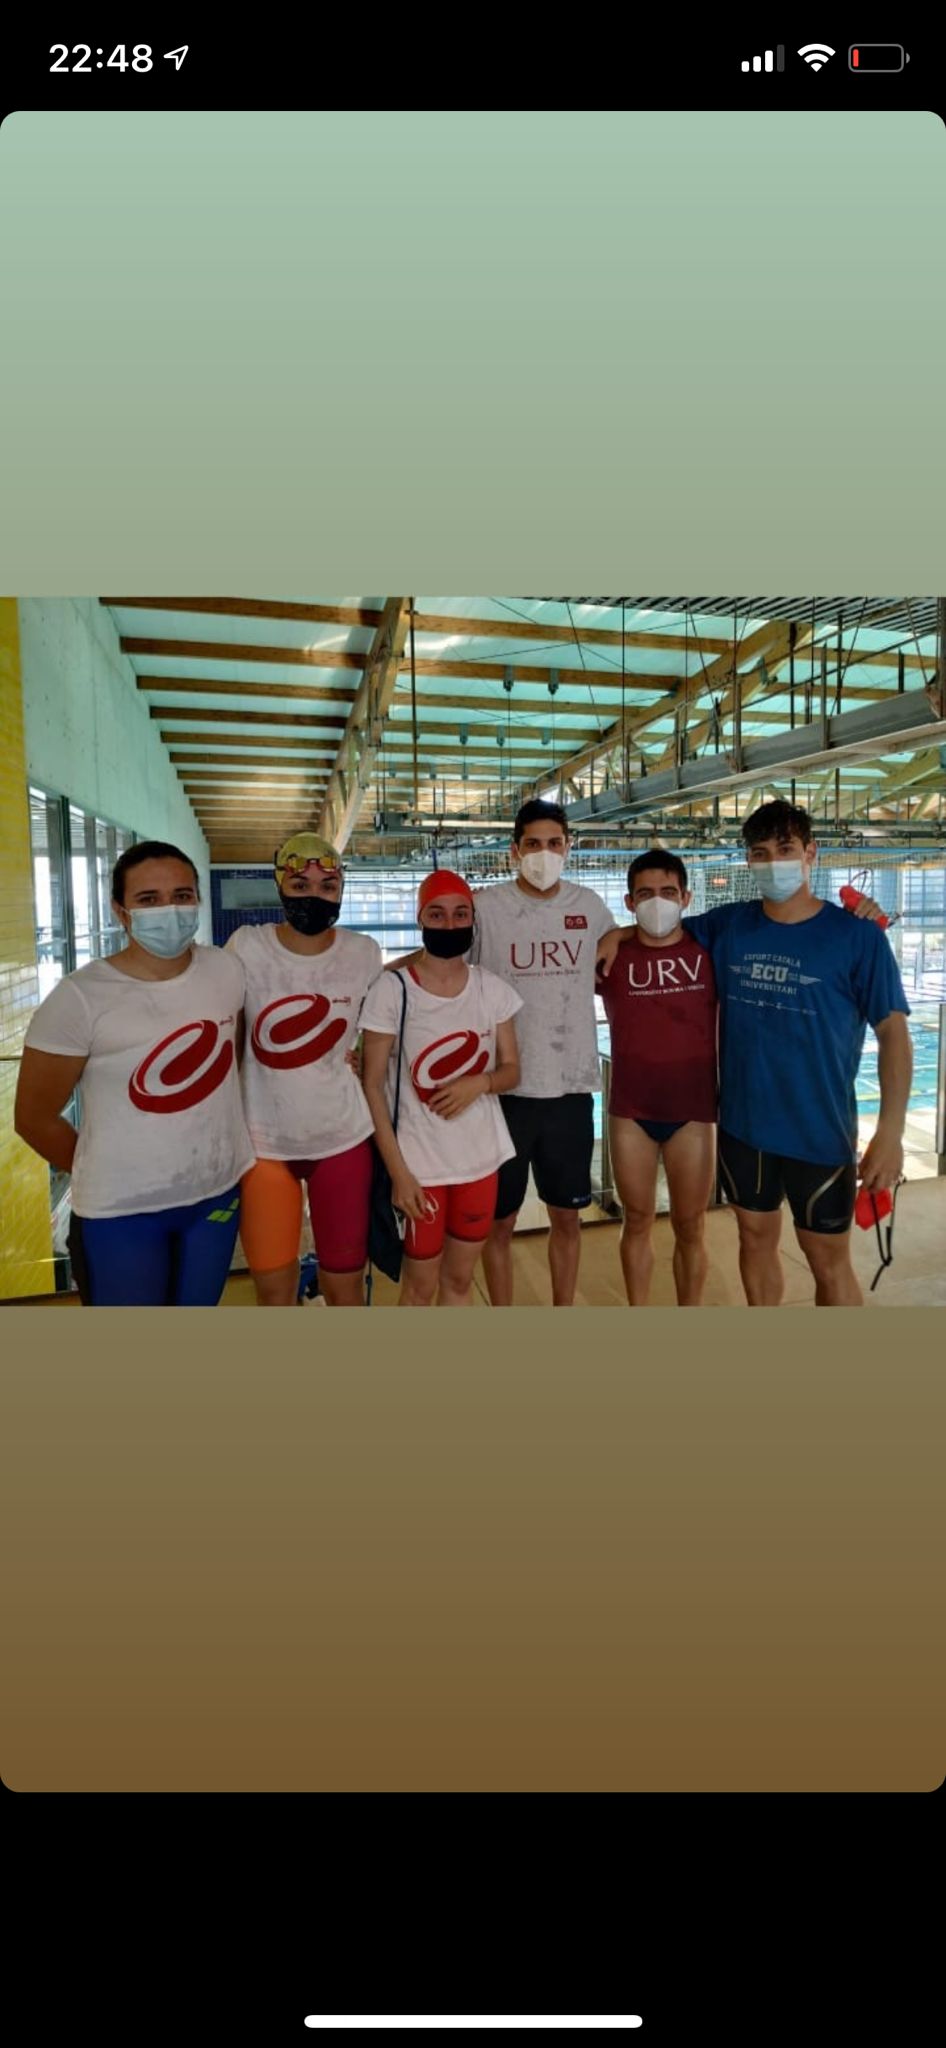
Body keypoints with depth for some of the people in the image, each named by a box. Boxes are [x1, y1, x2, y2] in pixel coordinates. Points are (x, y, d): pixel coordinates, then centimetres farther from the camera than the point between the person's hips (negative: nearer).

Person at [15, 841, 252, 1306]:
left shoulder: (226, 971, -5)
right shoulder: (80, 997, -18)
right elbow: (35, 1118, -9)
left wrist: (214, 1138, 12)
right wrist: (109, 1177, 1)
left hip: (219, 1191, 4)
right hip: (122, 1212, -4)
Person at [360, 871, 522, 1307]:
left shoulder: (493, 990, -1)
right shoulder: (391, 991, -13)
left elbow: (511, 1071, 7)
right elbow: (373, 1085, -10)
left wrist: (479, 1082, -17)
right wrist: (398, 1172, -14)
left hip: (481, 1158, 3)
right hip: (420, 1164, -3)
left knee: (459, 1278, 17)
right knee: (421, 1286, 11)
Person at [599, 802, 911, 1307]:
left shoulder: (857, 935, -10)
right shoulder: (727, 925, 0)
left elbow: (893, 1032, -9)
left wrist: (890, 1131, -15)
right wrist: (619, 934, -2)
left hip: (820, 1130, -4)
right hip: (741, 1123, 4)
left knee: (828, 1260, 9)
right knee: (756, 1239, 20)